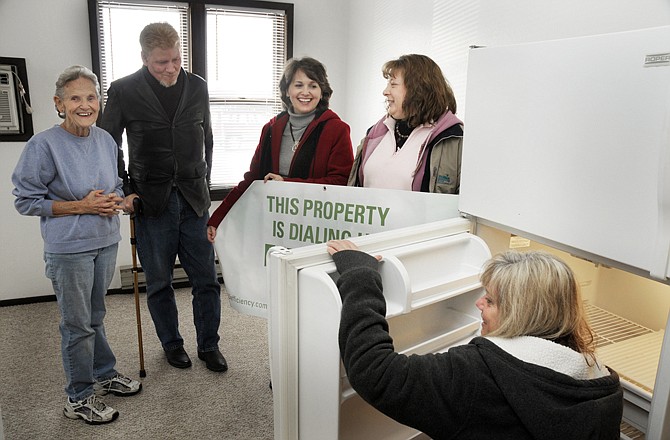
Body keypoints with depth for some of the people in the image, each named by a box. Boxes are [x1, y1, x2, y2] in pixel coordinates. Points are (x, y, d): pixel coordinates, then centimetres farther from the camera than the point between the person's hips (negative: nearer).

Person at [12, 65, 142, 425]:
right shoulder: (44, 145, -15)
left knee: (94, 317, 22)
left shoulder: (106, 140, 3)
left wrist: (113, 201, -6)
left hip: (105, 242, 6)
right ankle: (78, 398, 25)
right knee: (77, 324, 7)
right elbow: (25, 200, -11)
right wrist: (81, 206, -19)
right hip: (68, 248, -5)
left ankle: (104, 375, 40)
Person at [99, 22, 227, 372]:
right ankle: (172, 344, 30)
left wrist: (203, 182, 12)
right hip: (151, 201, -2)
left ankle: (208, 346, 23)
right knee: (159, 282, 10)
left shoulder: (197, 87, 5)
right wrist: (125, 192, -2)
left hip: (194, 199, 2)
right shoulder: (123, 91, -4)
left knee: (206, 279, 6)